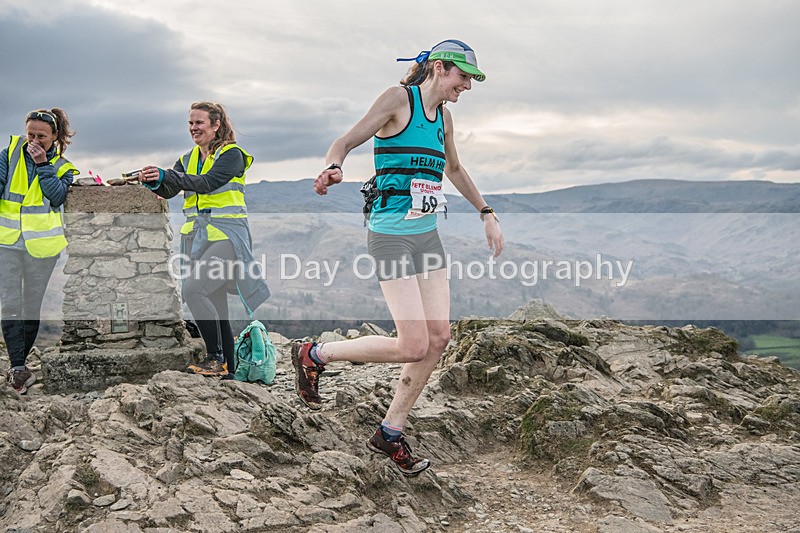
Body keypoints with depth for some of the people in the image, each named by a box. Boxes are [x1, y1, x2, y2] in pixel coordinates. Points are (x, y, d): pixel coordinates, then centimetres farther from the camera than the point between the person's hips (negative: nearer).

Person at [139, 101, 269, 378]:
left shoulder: (232, 154, -4)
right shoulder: (188, 158, 17)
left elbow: (208, 182, -20)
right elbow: (169, 191, 6)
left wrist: (167, 175, -28)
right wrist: (154, 182, -16)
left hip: (226, 235, -7)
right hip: (197, 237, 7)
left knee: (193, 289, -23)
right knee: (215, 307, 7)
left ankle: (216, 357, -12)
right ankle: (229, 370, 14)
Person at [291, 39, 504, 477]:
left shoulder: (443, 115, 15)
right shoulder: (398, 98, -7)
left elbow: (454, 169, 30)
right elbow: (346, 142, -9)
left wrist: (487, 215, 30)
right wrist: (333, 169, -32)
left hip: (427, 235, 8)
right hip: (391, 235, -8)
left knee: (438, 338, 2)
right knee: (414, 347, -12)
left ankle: (390, 433, 17)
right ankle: (313, 355, 8)